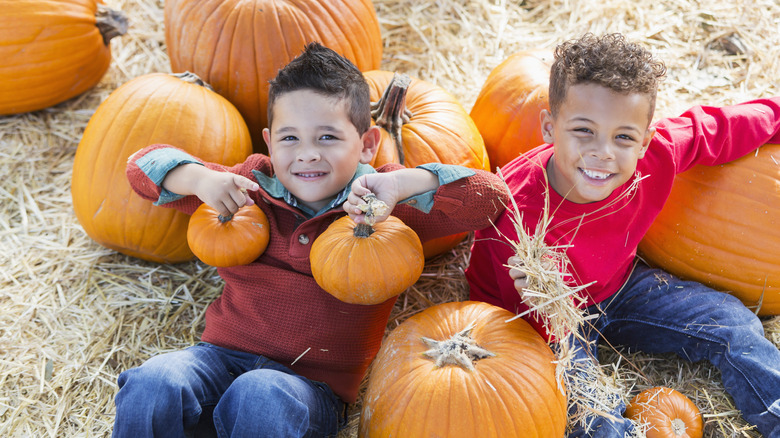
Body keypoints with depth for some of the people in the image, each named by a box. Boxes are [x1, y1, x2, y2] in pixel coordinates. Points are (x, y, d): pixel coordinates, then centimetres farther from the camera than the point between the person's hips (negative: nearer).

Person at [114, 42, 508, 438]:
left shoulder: (386, 208, 2)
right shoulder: (249, 188, 9)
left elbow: (491, 198, -6)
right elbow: (144, 164, 13)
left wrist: (402, 183, -20)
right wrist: (200, 179, -10)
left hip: (314, 385, -3)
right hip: (223, 358, 3)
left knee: (261, 400, -37)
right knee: (153, 385, -27)